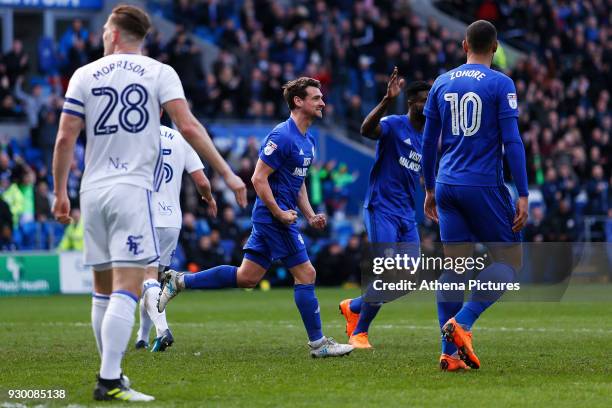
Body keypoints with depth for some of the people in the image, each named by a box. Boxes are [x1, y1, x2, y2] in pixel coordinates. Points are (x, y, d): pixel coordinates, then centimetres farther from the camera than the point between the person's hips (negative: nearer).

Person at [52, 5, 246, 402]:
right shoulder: (159, 72, 1)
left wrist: (60, 193, 12)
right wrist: (228, 174, -5)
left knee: (103, 289, 13)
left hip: (92, 191, 4)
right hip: (132, 190, -4)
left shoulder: (84, 75, 7)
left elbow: (65, 138, 3)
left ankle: (110, 375, 17)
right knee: (126, 291, -9)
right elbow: (188, 127, -9)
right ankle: (109, 381, -18)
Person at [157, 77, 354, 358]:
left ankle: (180, 281, 14)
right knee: (306, 274, -5)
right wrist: (279, 213, -19)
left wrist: (310, 215, 14)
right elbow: (259, 178, -18)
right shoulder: (282, 136, -16)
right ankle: (318, 343, 2)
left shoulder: (308, 140, 14)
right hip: (273, 216, -10)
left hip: (279, 216, 10)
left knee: (247, 277, 9)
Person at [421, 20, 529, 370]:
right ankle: (462, 322, -14)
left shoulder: (442, 84, 9)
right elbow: (512, 141, -10)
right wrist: (523, 196, -8)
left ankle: (450, 352, 2)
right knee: (509, 259, 5)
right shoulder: (500, 84, -5)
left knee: (455, 266, 7)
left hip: (447, 187, 5)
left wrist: (430, 189, 22)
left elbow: (429, 141, 12)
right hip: (484, 185, -5)